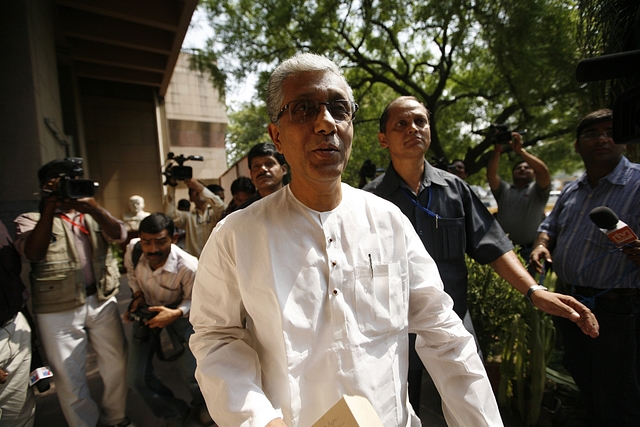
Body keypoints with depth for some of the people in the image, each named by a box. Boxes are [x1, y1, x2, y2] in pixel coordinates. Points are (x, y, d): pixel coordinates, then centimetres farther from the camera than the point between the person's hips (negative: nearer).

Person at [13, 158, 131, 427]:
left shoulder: (93, 215, 10)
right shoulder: (30, 220, 3)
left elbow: (120, 235, -8)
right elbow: (33, 253, -16)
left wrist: (92, 208, -23)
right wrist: (50, 206, -18)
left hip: (102, 302, 3)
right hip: (58, 311, -2)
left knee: (116, 365, 11)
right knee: (69, 377, 9)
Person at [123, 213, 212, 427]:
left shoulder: (188, 267, -36)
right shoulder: (133, 250, -24)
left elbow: (193, 300, -17)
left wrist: (176, 313, -37)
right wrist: (138, 295, -14)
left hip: (178, 312, -3)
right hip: (147, 309, 4)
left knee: (190, 373, -6)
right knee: (136, 378, 1)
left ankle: (201, 404, 33)